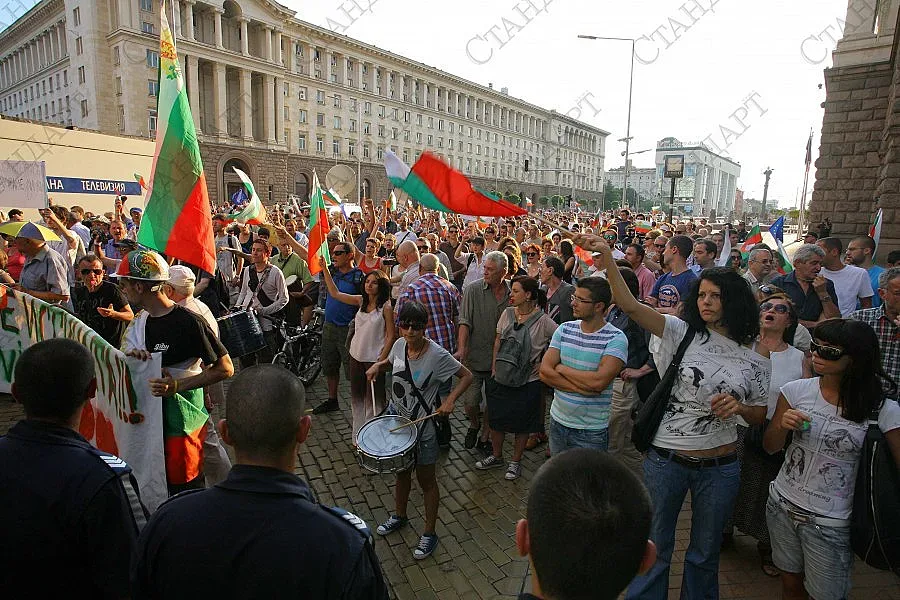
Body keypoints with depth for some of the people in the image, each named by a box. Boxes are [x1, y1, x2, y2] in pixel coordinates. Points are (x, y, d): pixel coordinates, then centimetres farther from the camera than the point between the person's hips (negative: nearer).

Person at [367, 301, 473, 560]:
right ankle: (400, 516, 50)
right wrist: (378, 365, -4)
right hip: (397, 418, 6)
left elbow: (466, 376, -14)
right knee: (401, 472, 26)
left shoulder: (437, 355, -24)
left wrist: (450, 400, -27)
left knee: (426, 480, 11)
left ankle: (429, 534, 30)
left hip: (423, 424, -6)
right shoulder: (399, 345, -7)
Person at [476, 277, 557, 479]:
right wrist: (494, 367, 4)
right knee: (496, 417, 14)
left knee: (522, 424, 11)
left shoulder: (542, 320, -15)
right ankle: (496, 456, 36)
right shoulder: (507, 313, -1)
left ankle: (515, 462, 31)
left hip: (527, 381, -4)